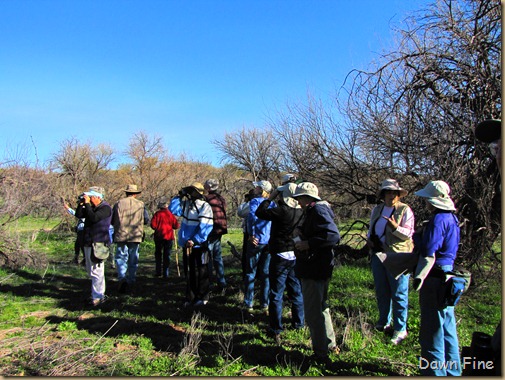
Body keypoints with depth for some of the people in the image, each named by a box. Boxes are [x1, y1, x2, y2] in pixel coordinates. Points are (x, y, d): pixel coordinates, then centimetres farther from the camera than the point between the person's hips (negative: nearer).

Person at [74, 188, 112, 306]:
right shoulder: (91, 207, 15)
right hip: (88, 242, 10)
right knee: (90, 270, 16)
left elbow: (94, 218, -25)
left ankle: (97, 296, -2)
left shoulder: (105, 208, -12)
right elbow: (78, 215, 10)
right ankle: (99, 292, 27)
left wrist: (87, 204, -19)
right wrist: (82, 203, 0)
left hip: (98, 243, -10)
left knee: (96, 271, -9)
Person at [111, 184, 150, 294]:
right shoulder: (140, 204, 2)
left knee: (121, 258, 4)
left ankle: (122, 278, -19)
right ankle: (130, 283, 14)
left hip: (121, 236, -1)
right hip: (135, 236, 1)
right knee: (133, 260, 9)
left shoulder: (118, 204, 1)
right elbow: (147, 220, 4)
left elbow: (111, 221, 5)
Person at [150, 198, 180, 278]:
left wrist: (157, 228, 8)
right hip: (169, 237, 1)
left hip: (159, 237, -1)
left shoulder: (157, 214, -6)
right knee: (167, 255, 6)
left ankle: (158, 272, 13)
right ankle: (166, 274, 4)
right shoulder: (170, 214, -1)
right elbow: (176, 225, -1)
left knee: (158, 254, 14)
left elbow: (153, 225, -12)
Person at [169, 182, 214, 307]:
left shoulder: (205, 207, -8)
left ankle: (202, 297, 15)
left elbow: (205, 228, -15)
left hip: (200, 245, -6)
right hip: (187, 244, 6)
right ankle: (191, 297, 23)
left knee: (201, 272, 4)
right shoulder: (186, 204, 9)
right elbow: (172, 209, 1)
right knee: (189, 272, 12)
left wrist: (195, 240, -21)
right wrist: (179, 196, -1)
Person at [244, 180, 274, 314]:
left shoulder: (255, 201, -7)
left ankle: (248, 304, 9)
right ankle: (265, 304, 17)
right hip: (270, 241, 5)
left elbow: (252, 216, -23)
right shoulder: (272, 203, 10)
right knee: (265, 273, 12)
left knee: (251, 273, 5)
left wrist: (251, 235, -17)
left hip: (257, 241, -5)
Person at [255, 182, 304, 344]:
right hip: (296, 256, 6)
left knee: (276, 294, 3)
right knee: (296, 291, 18)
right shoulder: (301, 212, -2)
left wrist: (270, 198, 1)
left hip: (280, 256, -6)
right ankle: (299, 323, 32)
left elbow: (260, 212, -11)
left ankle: (276, 329, 9)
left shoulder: (281, 211, -20)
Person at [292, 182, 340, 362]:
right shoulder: (312, 211, 15)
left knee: (313, 313, -2)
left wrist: (308, 244, -25)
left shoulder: (319, 210, -17)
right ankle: (330, 344, 38)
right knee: (320, 307, 23)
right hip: (317, 268, 11)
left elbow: (333, 235, -28)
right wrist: (302, 233, 6)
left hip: (314, 271, -11)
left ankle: (321, 353, 9)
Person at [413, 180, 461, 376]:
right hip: (448, 274, 10)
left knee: (432, 329, 0)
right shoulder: (452, 218, 12)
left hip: (435, 277, -10)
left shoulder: (438, 220, -18)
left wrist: (419, 277, -18)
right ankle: (452, 370, 30)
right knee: (447, 326, 18)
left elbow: (429, 253, -22)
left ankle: (435, 371, 9)